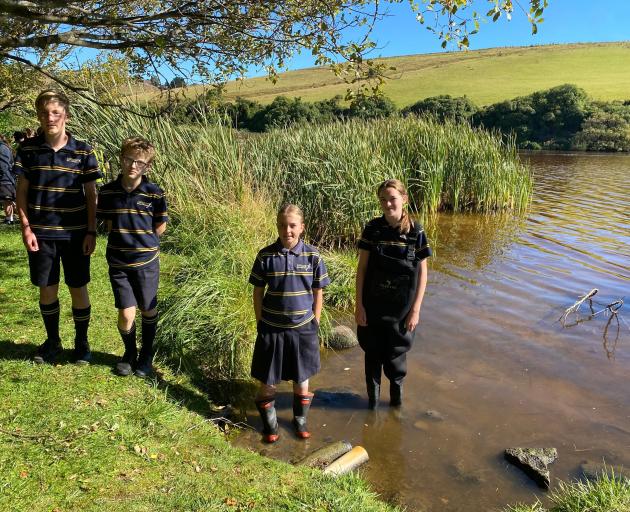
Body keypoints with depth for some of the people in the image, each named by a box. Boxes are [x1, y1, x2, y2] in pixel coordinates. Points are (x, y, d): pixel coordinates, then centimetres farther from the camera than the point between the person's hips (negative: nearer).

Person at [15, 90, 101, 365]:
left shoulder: (83, 151, -3)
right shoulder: (28, 148, 0)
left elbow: (91, 194, 0)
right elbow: (22, 191, 3)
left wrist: (91, 232, -4)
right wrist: (26, 228, -4)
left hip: (75, 233, -1)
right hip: (41, 233, 1)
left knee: (78, 289, 6)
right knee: (47, 289, 11)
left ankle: (81, 342, 24)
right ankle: (52, 341, 30)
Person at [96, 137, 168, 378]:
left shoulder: (154, 193, -9)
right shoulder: (107, 191, -3)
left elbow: (161, 226, 2)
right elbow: (109, 224, 10)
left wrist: (143, 242, 1)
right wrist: (124, 241, 3)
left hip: (147, 261, -1)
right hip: (118, 262, 1)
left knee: (148, 311, 11)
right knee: (126, 314, -2)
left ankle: (146, 357, 32)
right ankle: (129, 353, 27)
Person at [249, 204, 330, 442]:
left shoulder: (312, 256, -6)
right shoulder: (265, 255, -7)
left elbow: (318, 292, 3)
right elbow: (258, 292, 1)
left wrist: (315, 323, 2)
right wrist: (260, 323, 1)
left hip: (303, 327, 1)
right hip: (271, 328, 0)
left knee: (302, 377, 15)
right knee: (268, 380, 9)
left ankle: (300, 420, 38)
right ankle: (269, 423, 33)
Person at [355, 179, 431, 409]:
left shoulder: (416, 232, -8)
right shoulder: (373, 228, -6)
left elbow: (422, 273, -4)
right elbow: (361, 268, -3)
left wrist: (415, 309, -6)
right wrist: (359, 304, -5)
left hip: (401, 308, -1)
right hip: (372, 306, 1)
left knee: (396, 355, 12)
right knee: (372, 353, 14)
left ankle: (396, 391, 39)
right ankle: (372, 396, 36)